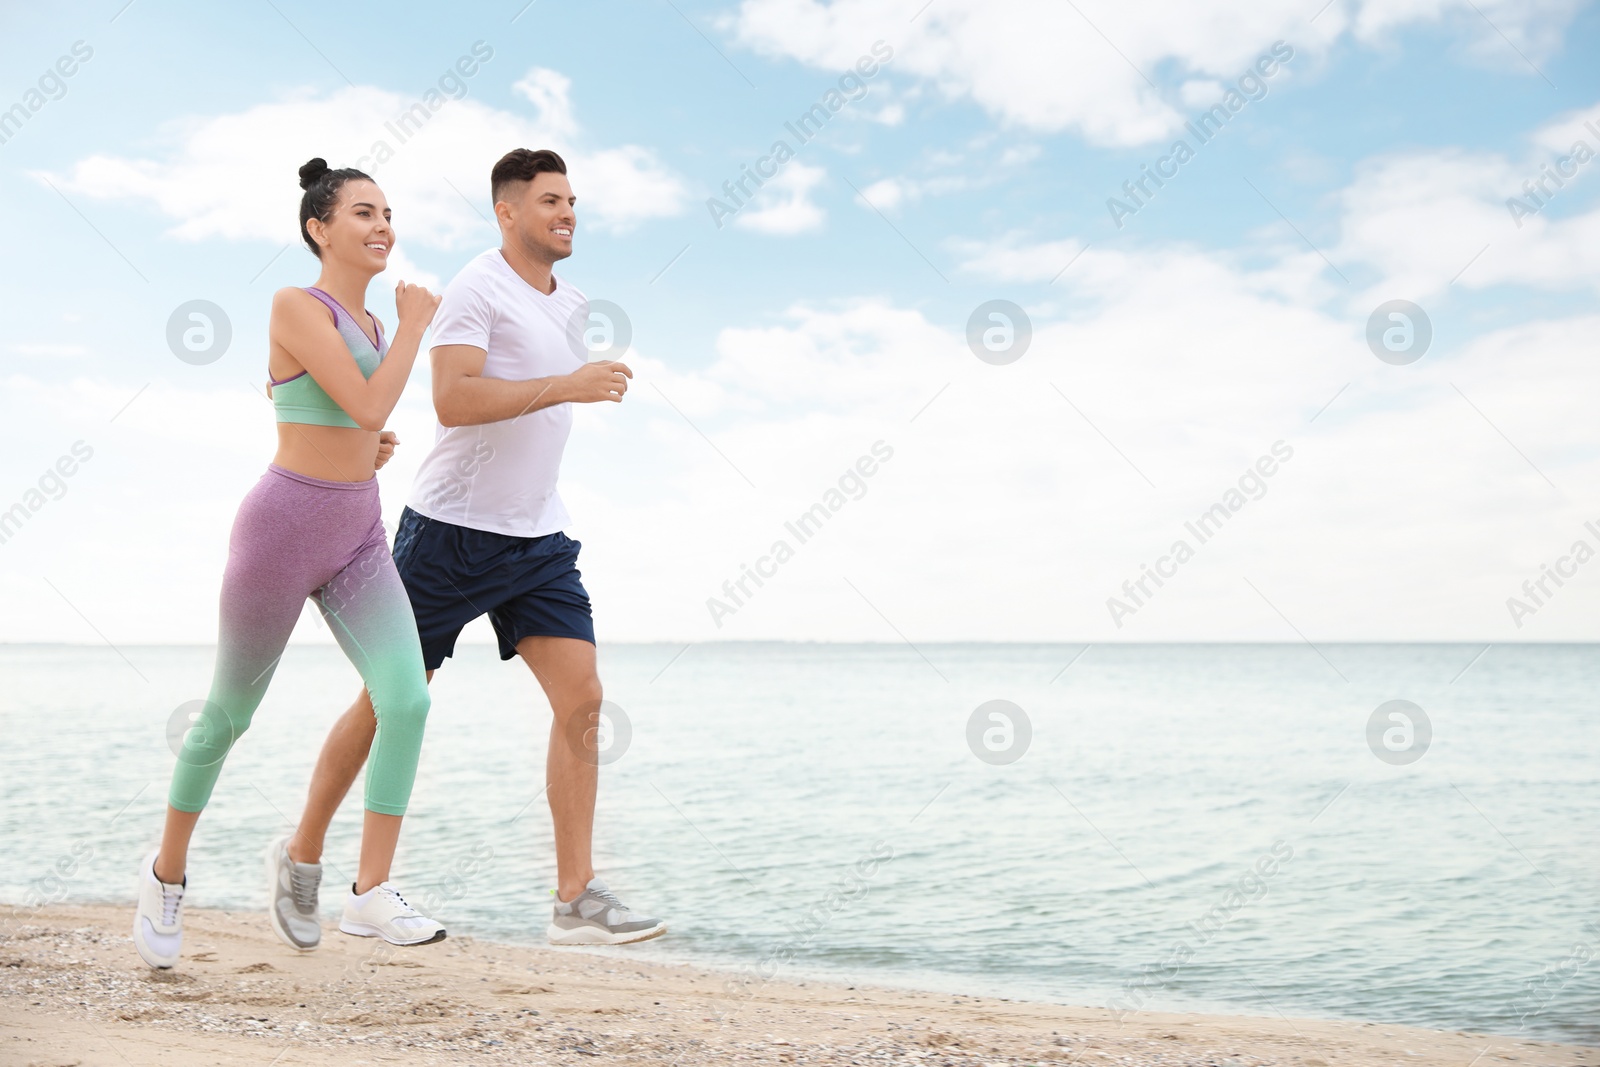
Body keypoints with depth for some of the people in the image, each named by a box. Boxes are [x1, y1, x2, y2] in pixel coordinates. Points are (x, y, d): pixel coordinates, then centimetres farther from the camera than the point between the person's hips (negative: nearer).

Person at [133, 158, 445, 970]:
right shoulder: (296, 305, -11)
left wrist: (367, 449, 7)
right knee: (229, 714, 9)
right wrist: (415, 326, -9)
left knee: (407, 699, -13)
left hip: (357, 537, 6)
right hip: (283, 528, -6)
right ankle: (168, 870, 33)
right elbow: (369, 406, -21)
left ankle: (371, 894, -6)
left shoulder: (368, 325, 13)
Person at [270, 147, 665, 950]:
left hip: (538, 536, 7)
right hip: (453, 530, -6)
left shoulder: (571, 305, 14)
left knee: (581, 699, -6)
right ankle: (303, 855, 25)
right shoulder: (477, 290, -11)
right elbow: (453, 401, -25)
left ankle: (576, 899, -2)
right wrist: (567, 386, -26)